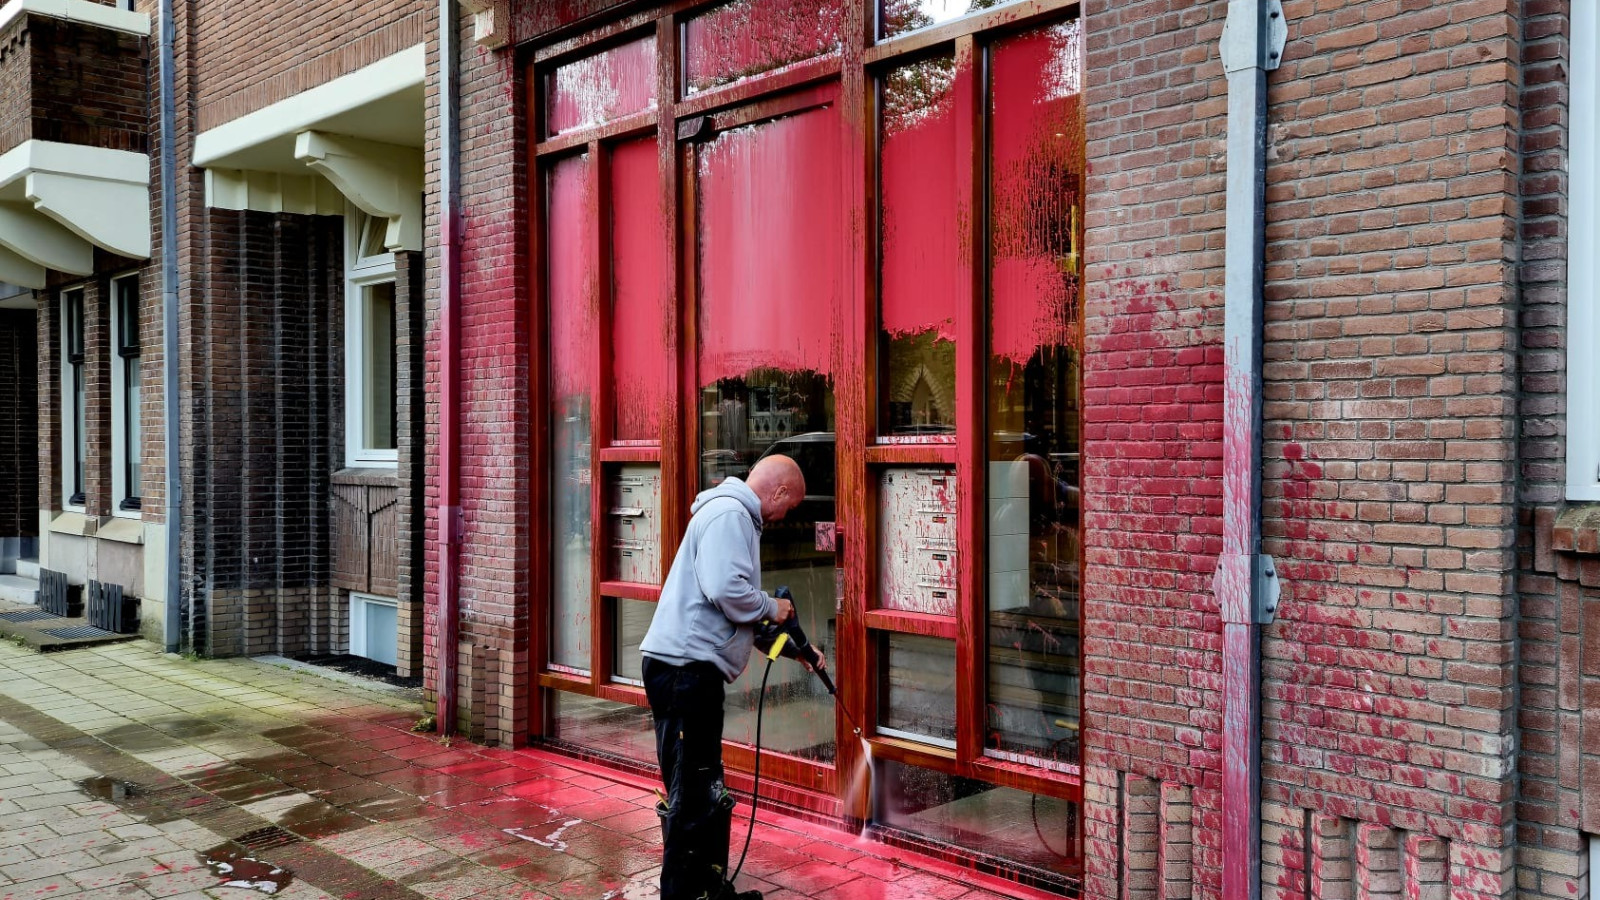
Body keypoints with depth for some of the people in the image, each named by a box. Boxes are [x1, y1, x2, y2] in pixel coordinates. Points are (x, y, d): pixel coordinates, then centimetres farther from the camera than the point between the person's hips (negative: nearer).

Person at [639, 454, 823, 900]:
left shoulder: (737, 517, 22)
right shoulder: (728, 513, -11)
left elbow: (735, 600, 27)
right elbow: (725, 589, -25)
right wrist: (772, 607, -7)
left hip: (694, 668, 11)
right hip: (684, 666, -11)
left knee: (707, 791, 17)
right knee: (692, 794, -5)